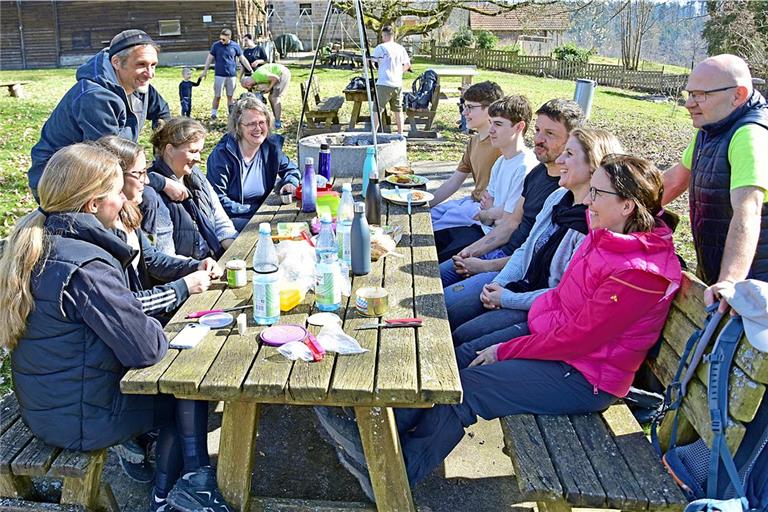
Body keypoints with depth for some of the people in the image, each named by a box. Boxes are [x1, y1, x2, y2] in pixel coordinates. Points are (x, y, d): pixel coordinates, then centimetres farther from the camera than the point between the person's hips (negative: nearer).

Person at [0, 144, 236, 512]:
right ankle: (194, 480, 20)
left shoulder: (33, 239, 0)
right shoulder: (86, 266, -29)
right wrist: (159, 333, -6)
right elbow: (145, 349, -27)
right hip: (81, 418, -9)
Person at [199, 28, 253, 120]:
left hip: (232, 75, 1)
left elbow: (243, 59, 8)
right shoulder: (216, 45, -1)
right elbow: (210, 58, 6)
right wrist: (205, 71, 6)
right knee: (217, 96, 0)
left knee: (230, 96, 8)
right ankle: (213, 114, 9)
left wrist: (251, 70, 6)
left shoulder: (235, 46, 1)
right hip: (219, 75, -1)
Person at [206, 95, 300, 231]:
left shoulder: (271, 147, 5)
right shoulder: (222, 154, -12)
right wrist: (252, 210, -18)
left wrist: (290, 183, -1)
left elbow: (291, 170, 23)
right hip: (230, 220, -6)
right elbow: (218, 200, -13)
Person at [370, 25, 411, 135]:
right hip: (398, 84, 5)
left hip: (384, 84, -5)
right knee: (398, 111, 14)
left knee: (376, 110, -2)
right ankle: (400, 134, 18)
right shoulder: (401, 48, 9)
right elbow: (407, 65, 15)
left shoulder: (381, 48, -6)